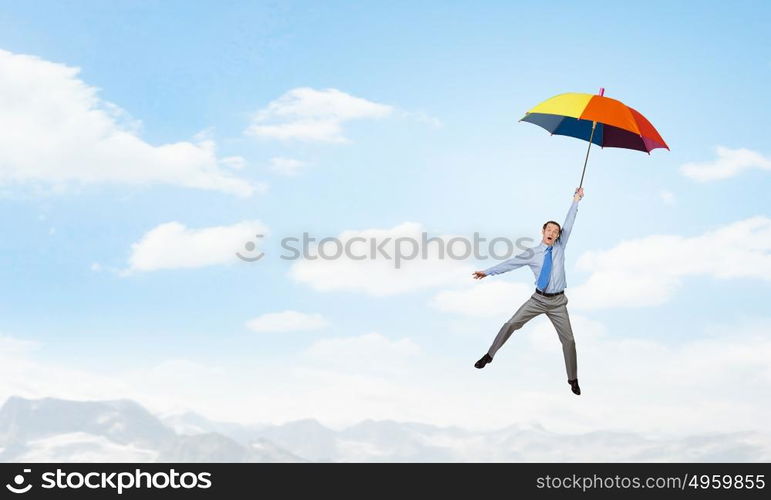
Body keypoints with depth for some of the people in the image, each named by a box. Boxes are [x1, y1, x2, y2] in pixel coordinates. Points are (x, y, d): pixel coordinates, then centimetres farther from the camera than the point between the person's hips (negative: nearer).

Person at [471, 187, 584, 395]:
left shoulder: (560, 248, 3)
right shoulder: (532, 253, -1)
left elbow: (568, 224, 1)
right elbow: (511, 263, -1)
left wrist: (576, 200, 0)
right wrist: (488, 271, -3)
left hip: (558, 302, 1)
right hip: (538, 299, 0)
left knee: (568, 340, 1)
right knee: (512, 324, -9)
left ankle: (573, 380, 13)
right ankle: (490, 355, 5)